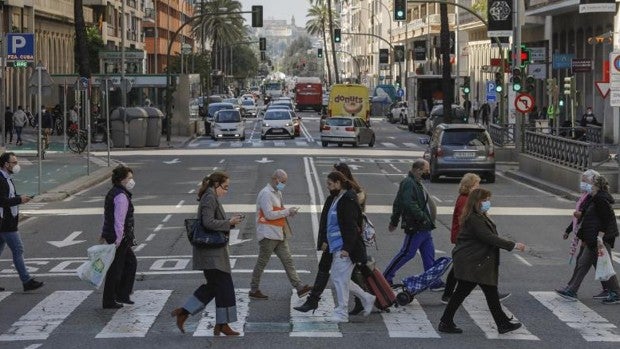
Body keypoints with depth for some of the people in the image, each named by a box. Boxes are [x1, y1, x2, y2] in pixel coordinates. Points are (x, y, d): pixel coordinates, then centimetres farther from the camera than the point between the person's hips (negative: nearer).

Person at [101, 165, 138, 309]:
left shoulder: (112, 193, 14)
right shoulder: (121, 196, -19)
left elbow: (106, 216, 20)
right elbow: (119, 220, -25)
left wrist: (104, 234, 24)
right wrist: (118, 240, -26)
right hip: (120, 238, -10)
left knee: (131, 262, 19)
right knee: (115, 270, -1)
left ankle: (122, 295, 22)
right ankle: (109, 301, 7)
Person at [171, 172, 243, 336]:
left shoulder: (211, 198, 18)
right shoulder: (210, 198, -14)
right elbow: (208, 222, -24)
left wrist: (231, 221, 9)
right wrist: (229, 223, -17)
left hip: (212, 251, 10)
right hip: (211, 251, -10)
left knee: (213, 285, 13)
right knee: (223, 286, -4)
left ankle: (183, 312, 14)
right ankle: (222, 324, 3)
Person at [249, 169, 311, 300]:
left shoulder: (278, 193, 17)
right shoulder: (266, 193, -14)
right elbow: (269, 214, -21)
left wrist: (289, 212, 3)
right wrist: (287, 211, -17)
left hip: (279, 234, 9)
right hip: (268, 234, -9)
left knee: (288, 261, 3)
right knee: (262, 262, 0)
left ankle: (299, 287, -1)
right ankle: (254, 290, 10)